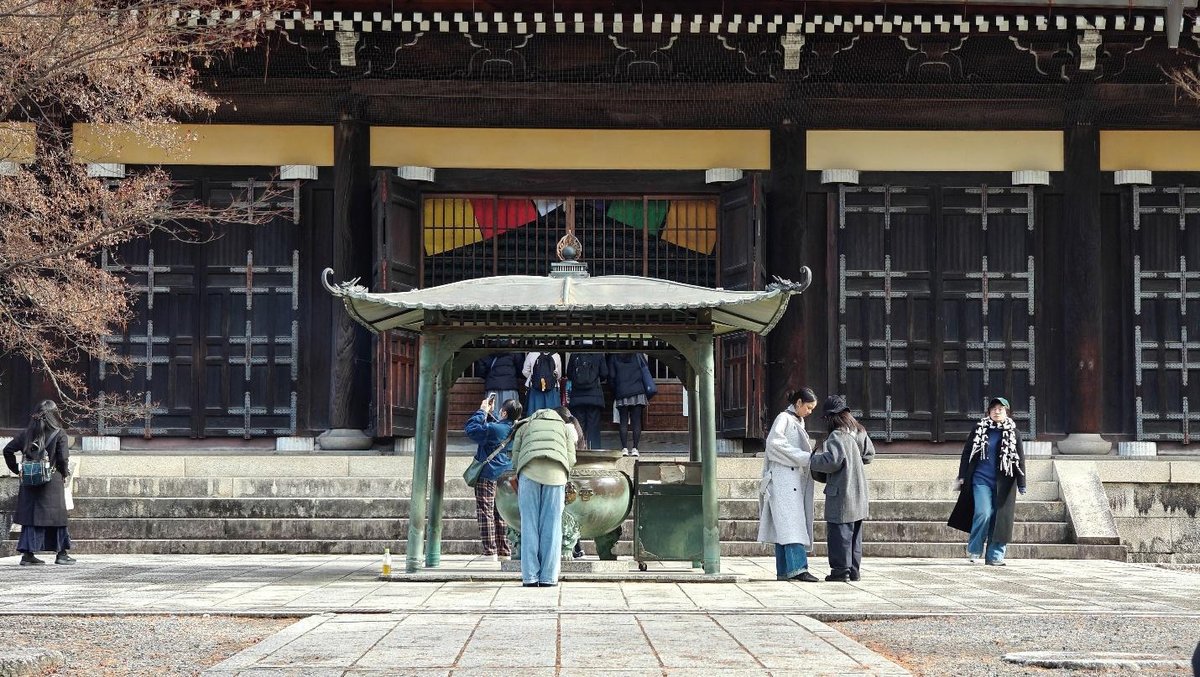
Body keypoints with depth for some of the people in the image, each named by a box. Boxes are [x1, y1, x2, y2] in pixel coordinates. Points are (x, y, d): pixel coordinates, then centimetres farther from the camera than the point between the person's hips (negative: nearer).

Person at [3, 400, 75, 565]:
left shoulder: (26, 433, 5)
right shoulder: (59, 434, -6)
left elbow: (8, 450, 4)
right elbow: (63, 459, -10)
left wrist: (16, 469, 12)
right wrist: (64, 472, 8)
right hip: (52, 482, -3)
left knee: (30, 516, 8)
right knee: (57, 516, 7)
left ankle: (27, 553, 5)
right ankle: (61, 553, 11)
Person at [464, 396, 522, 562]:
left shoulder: (492, 429, -19)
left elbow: (471, 429, -12)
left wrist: (482, 411, -4)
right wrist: (489, 413, 15)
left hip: (487, 477, -7)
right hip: (506, 478, 7)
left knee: (485, 513, -3)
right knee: (500, 515, 14)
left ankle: (490, 552, -7)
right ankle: (504, 551, 15)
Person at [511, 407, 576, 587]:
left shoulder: (524, 427, 30)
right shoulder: (563, 426, 31)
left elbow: (515, 459, 18)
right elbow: (571, 459, 18)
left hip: (529, 470, 0)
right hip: (556, 472, 0)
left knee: (529, 524, 1)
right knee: (552, 524, 1)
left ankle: (530, 577, -4)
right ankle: (548, 577, -3)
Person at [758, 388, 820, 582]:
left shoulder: (798, 422, 23)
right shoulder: (784, 418, -4)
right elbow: (774, 442, -18)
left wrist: (810, 457, 5)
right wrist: (805, 457, -17)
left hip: (795, 479, 9)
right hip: (783, 477, -9)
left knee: (784, 526, 6)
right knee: (791, 523, -16)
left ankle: (784, 570, 4)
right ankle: (797, 567, -24)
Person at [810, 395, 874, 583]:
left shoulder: (837, 436, -16)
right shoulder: (859, 432, 9)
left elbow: (832, 460, -22)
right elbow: (869, 453, 20)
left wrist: (813, 461, -8)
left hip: (842, 493, -8)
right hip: (859, 495, 8)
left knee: (839, 533, -2)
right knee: (854, 534, 13)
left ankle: (841, 570, -1)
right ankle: (854, 570, 17)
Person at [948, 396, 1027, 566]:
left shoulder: (1013, 433, 6)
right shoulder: (979, 430, 6)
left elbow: (1020, 459, 6)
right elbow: (967, 453, 9)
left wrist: (1021, 483, 1)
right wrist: (962, 476, 5)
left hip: (1003, 483, 1)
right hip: (981, 480, -1)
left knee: (1000, 518, -1)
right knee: (983, 513, -14)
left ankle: (995, 555, 8)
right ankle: (974, 550, 4)